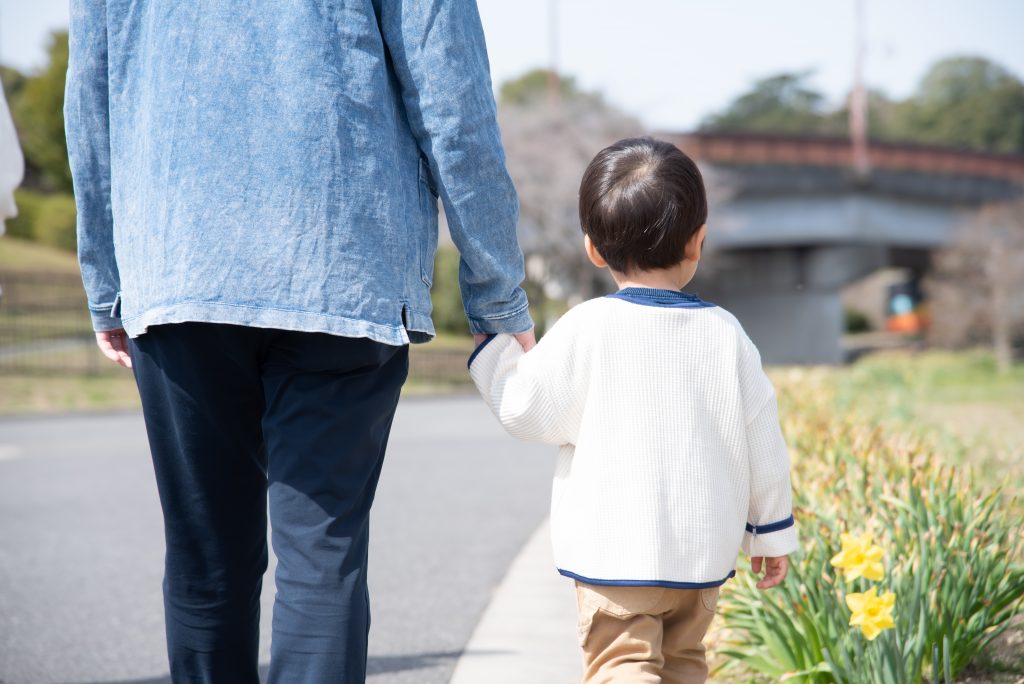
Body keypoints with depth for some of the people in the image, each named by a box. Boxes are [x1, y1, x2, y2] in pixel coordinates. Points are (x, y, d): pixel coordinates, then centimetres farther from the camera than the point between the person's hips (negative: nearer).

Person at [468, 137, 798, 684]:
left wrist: (492, 349, 11)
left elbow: (528, 412, -6)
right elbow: (762, 445, 4)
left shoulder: (585, 330, -12)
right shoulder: (726, 335, 0)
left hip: (616, 552, -4)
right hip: (704, 554, 5)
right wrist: (771, 533, 17)